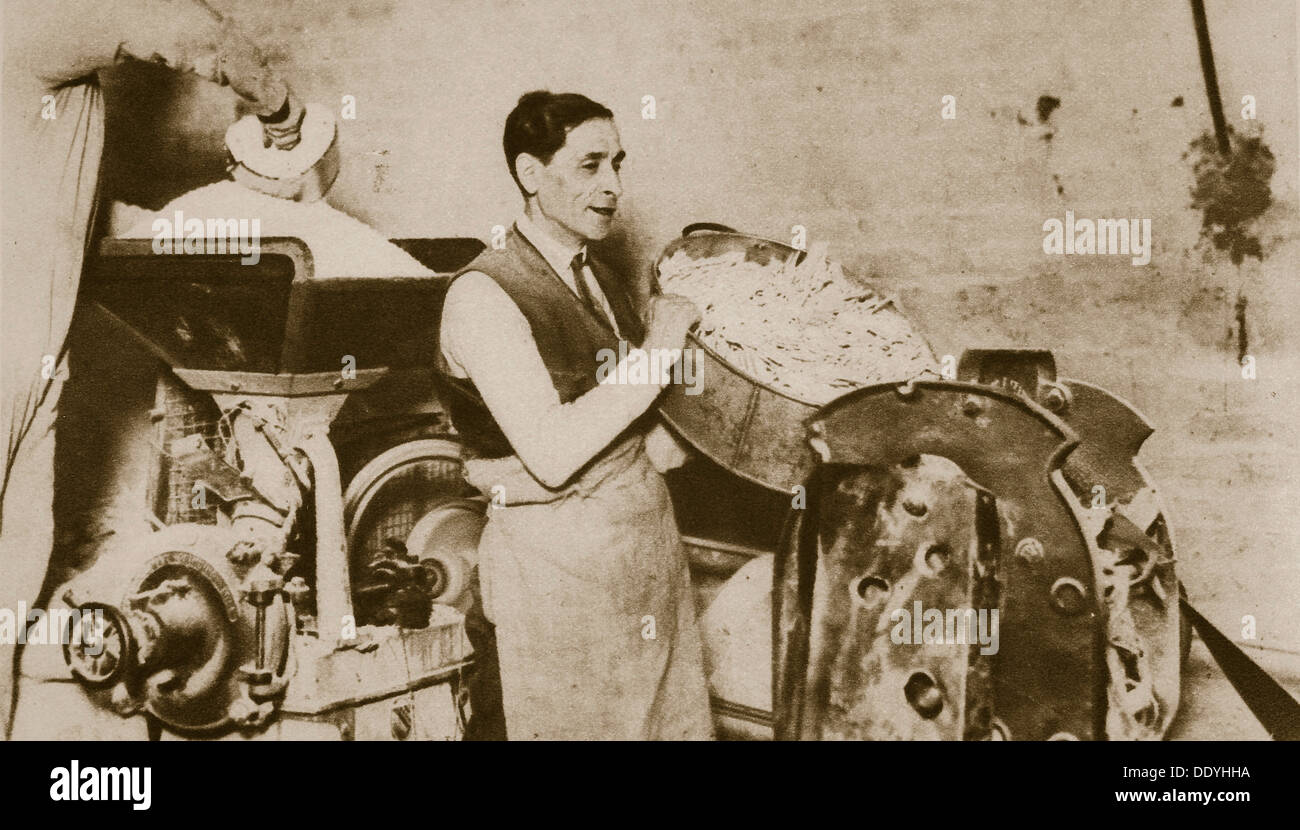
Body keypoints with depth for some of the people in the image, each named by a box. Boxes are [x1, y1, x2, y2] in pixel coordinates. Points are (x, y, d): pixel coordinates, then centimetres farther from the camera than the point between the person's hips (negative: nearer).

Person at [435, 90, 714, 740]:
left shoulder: (605, 285, 12)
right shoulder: (482, 296, -14)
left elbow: (665, 450, 12)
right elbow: (551, 455, -24)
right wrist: (655, 354, -17)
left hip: (652, 539, 7)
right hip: (559, 565, -7)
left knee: (679, 723, 14)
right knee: (578, 729, 8)